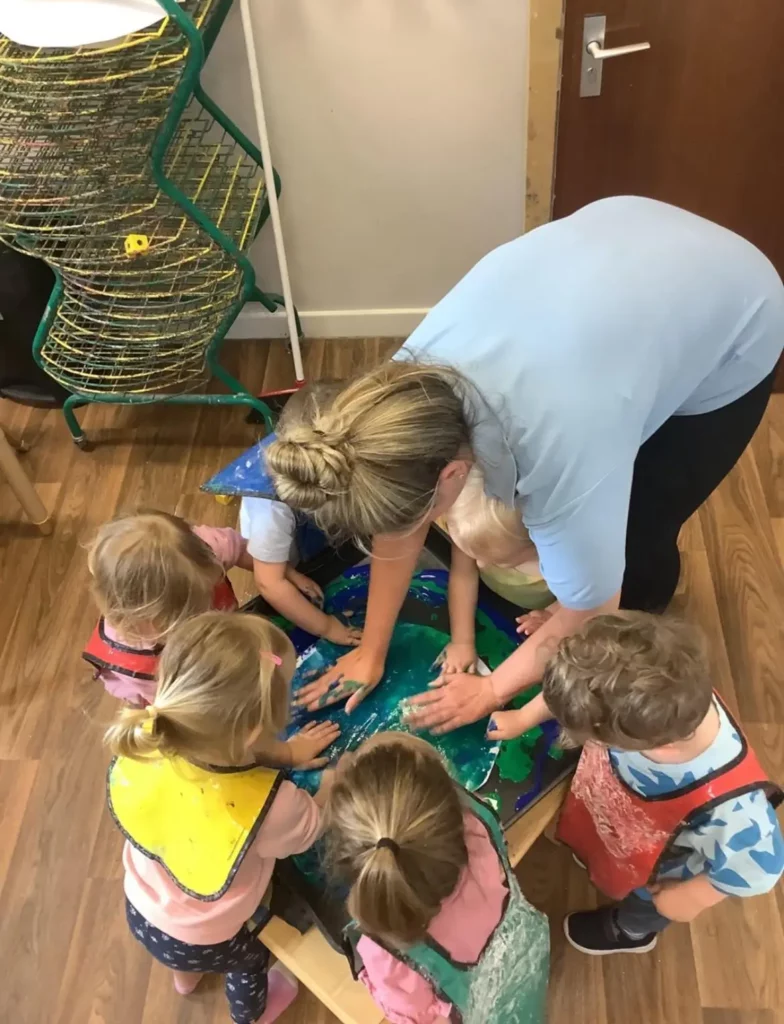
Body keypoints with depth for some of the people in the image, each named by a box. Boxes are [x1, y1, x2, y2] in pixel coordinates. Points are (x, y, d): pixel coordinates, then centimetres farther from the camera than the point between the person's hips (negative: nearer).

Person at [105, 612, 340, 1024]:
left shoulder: (148, 742, -31)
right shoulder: (268, 807, -43)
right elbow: (314, 824, -18)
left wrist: (285, 752, 1)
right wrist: (334, 781, 0)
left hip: (143, 911, 3)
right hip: (208, 942, -3)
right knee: (250, 960, 34)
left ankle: (184, 975, 71)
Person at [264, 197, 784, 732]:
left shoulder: (563, 455, -41)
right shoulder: (414, 377, -25)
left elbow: (589, 617, -22)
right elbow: (398, 531, -8)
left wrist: (492, 690, -6)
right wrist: (371, 653, 2)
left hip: (734, 327, -5)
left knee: (631, 539, -1)